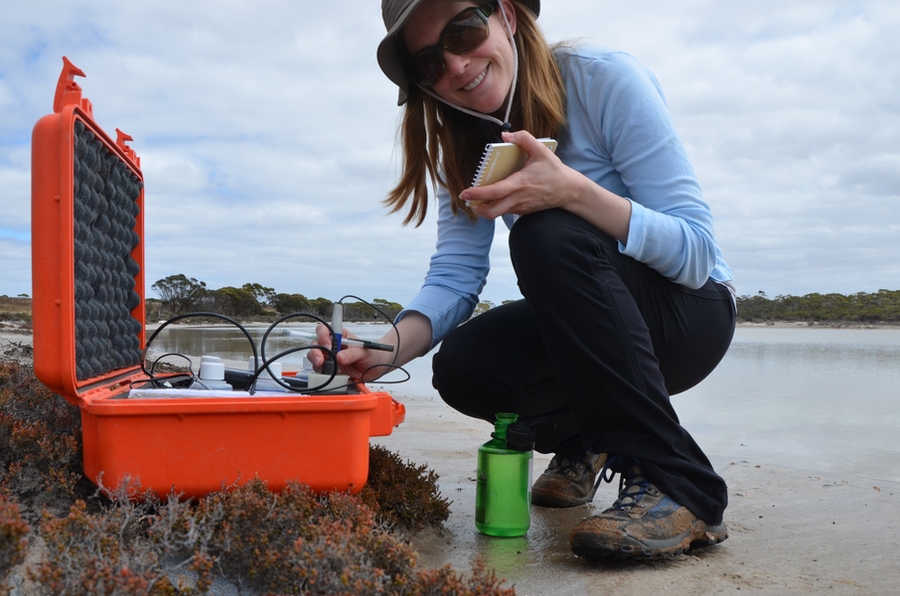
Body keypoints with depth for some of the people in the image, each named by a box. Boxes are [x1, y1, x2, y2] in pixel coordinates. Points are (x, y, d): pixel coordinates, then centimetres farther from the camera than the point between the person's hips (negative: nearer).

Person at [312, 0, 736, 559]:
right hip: (595, 322, 5)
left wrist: (573, 189, -38)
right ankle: (582, 440, 12)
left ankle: (675, 484, -25)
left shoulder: (606, 79, -18)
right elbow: (454, 277, -11)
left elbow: (697, 252, -22)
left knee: (547, 237, -31)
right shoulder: (466, 140, -1)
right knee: (463, 368, -22)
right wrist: (389, 347, -30)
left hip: (690, 309, -4)